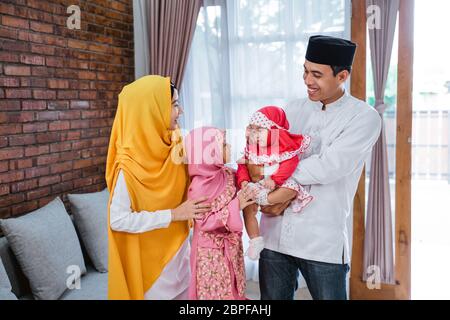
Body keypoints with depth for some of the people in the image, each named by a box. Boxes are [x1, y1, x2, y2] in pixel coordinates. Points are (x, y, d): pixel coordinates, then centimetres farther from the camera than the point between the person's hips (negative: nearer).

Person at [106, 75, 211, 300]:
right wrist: (173, 214, -24)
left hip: (178, 247, 7)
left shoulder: (175, 146, -2)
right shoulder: (130, 164, -23)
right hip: (151, 258, -6)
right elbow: (118, 220, -24)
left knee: (185, 292, 17)